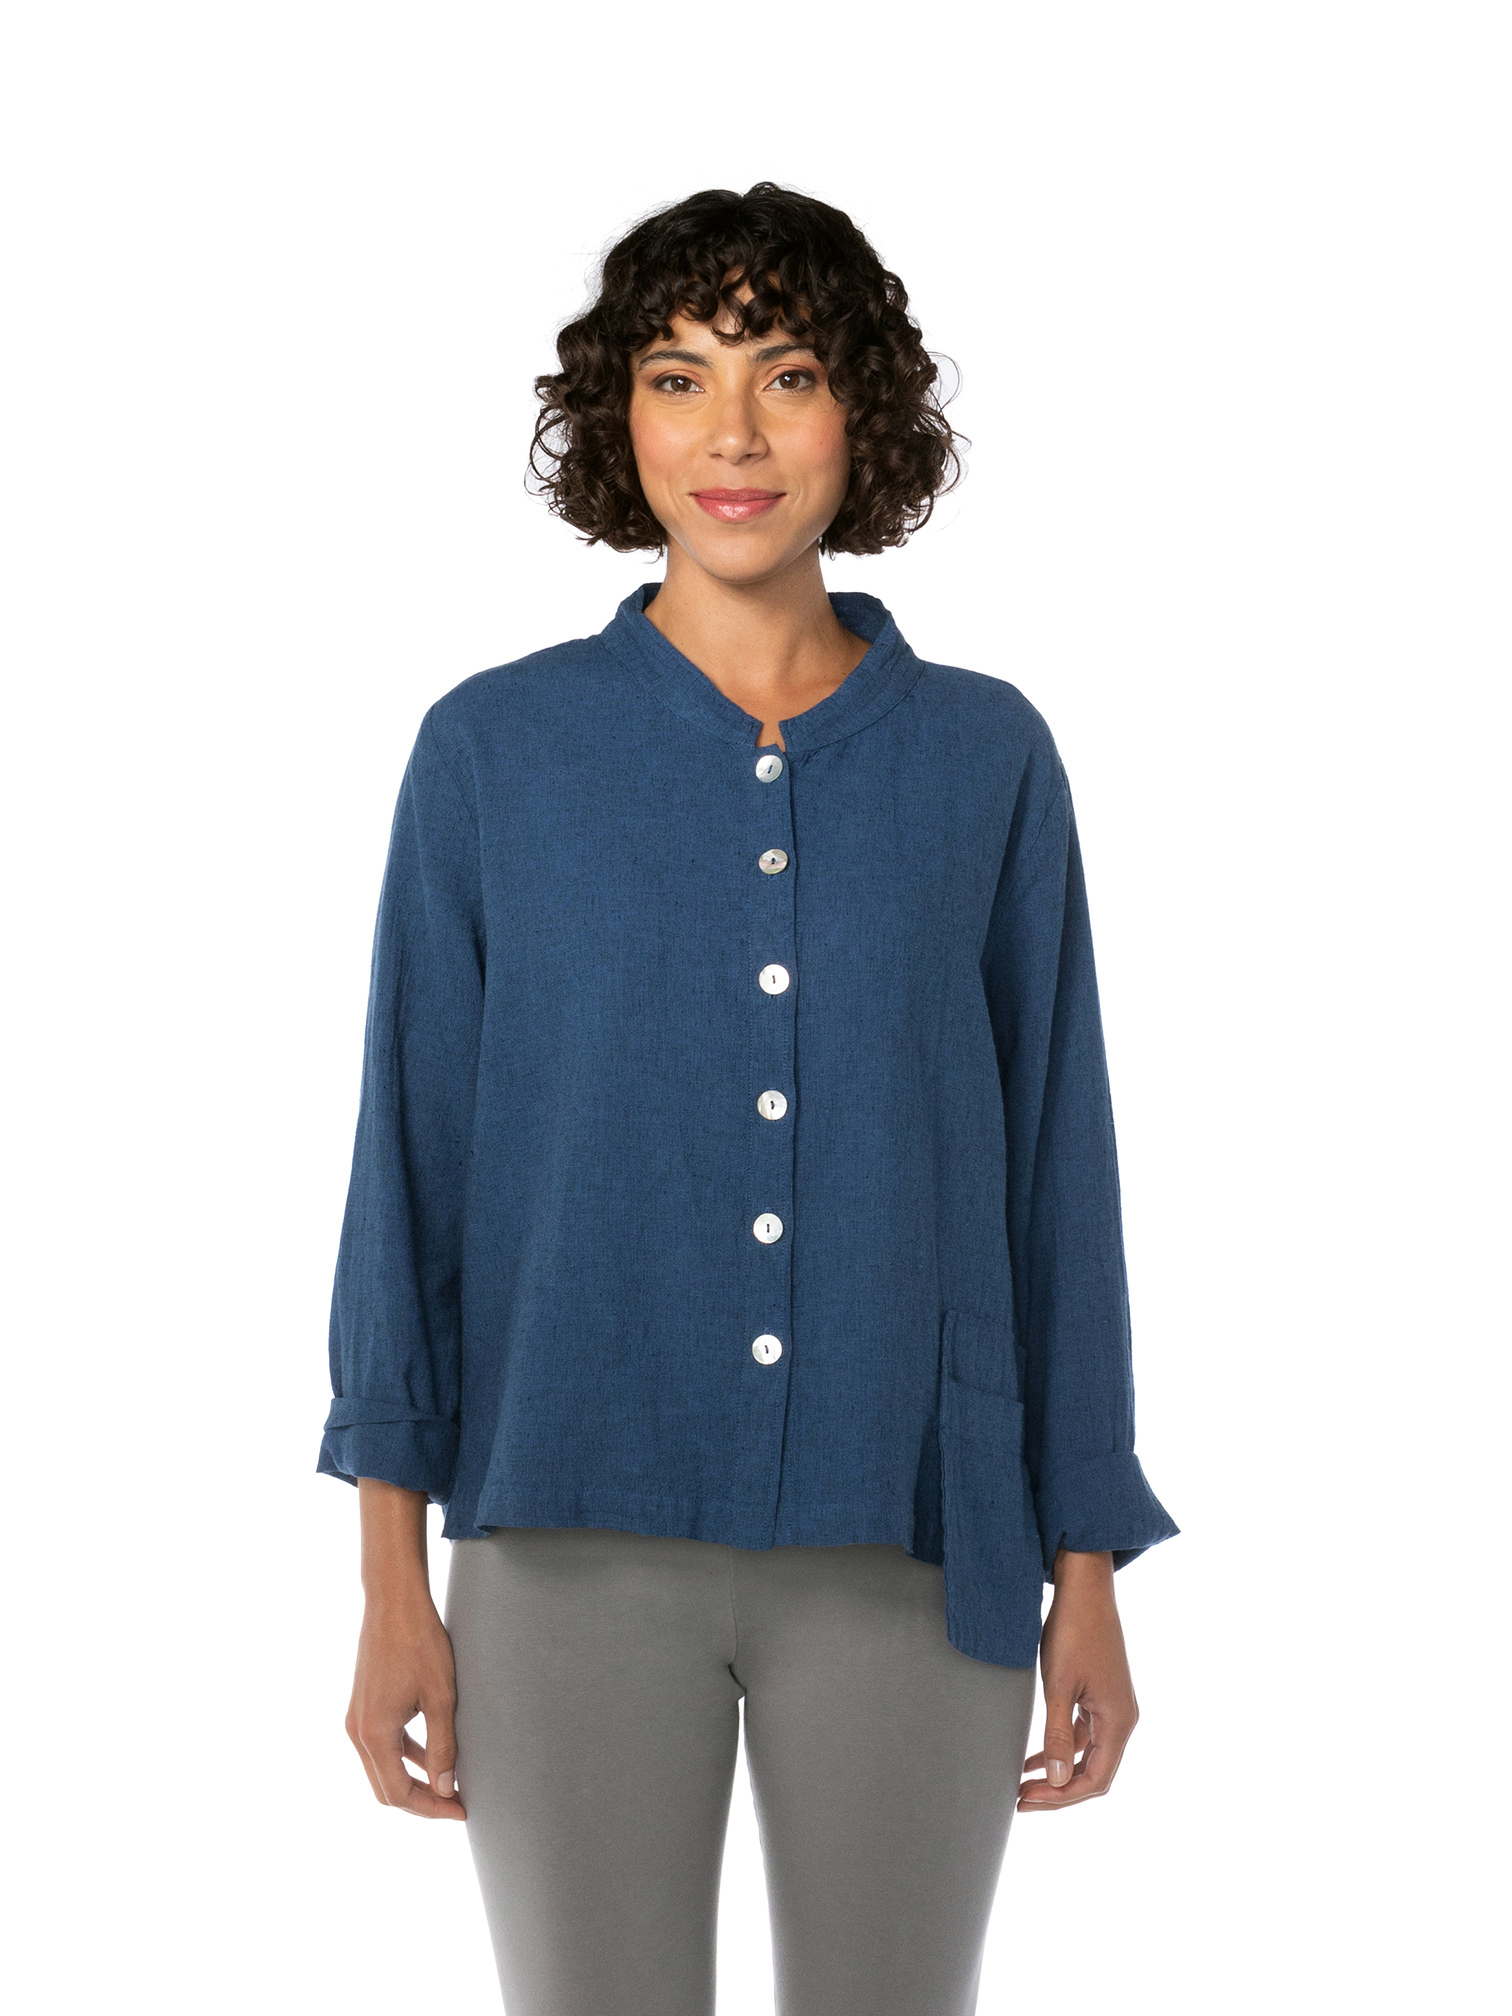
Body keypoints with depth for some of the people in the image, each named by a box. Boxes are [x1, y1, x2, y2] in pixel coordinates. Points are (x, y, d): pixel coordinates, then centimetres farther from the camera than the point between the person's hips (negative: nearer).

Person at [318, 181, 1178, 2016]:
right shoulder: (492, 752, 1)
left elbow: (1056, 1172, 5)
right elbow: (412, 1162, 2)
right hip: (581, 1552, 0)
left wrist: (1088, 1576, 4)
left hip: (910, 1558, 1)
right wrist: (392, 1583, -2)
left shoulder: (985, 759, 3)